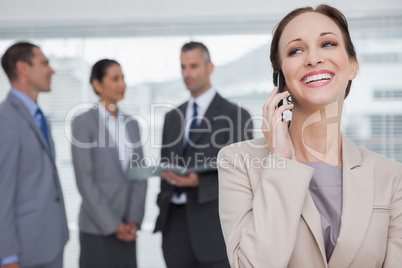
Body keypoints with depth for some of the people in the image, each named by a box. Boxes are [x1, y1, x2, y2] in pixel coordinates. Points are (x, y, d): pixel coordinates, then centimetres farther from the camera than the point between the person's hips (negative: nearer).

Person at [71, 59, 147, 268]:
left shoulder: (132, 124, 11)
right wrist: (113, 225, -13)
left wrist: (134, 220, -4)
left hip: (126, 230, 6)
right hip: (97, 228, -5)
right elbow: (85, 181, -13)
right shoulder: (82, 123, -8)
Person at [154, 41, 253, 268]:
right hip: (175, 224, 5)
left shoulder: (235, 115, -3)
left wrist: (199, 182, -20)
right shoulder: (173, 117, 15)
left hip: (213, 226, -5)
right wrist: (163, 210, 12)